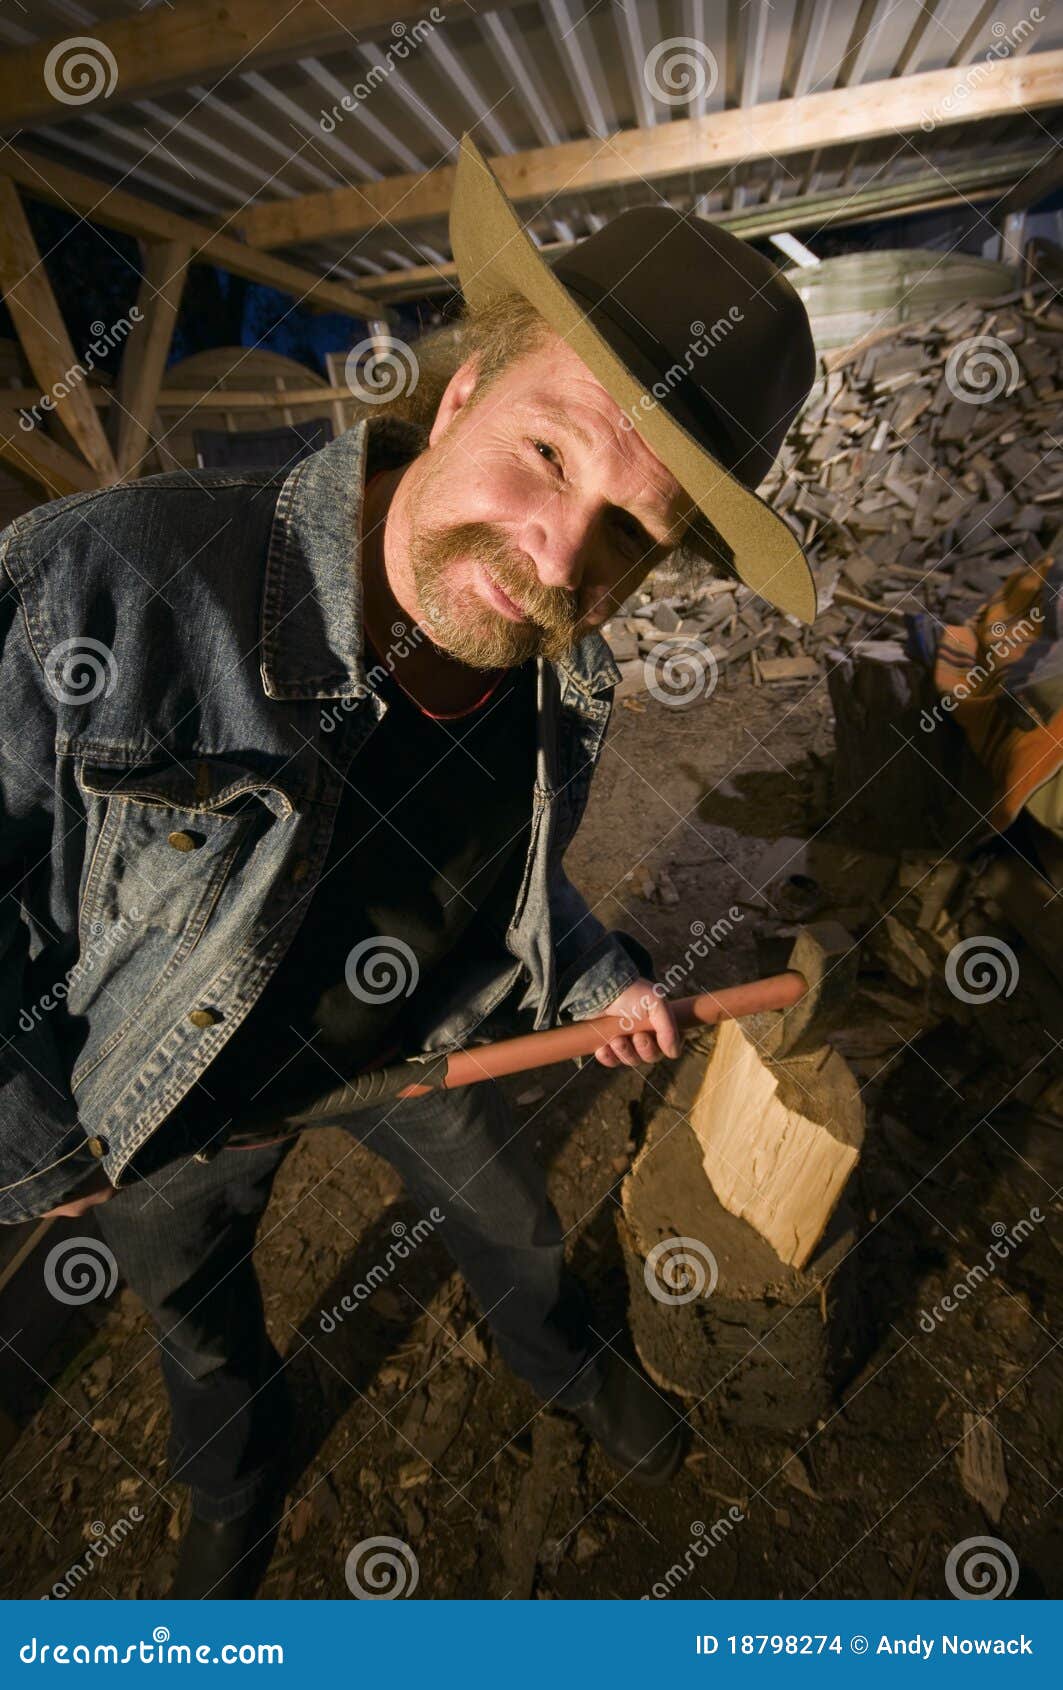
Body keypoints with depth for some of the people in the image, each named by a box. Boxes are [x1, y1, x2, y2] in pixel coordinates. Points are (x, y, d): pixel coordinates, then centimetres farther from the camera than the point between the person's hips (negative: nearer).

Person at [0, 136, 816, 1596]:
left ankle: (565, 1364, 65)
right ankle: (237, 1489, 64)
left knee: (513, 1227, 27)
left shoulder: (565, 692, -18)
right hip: (178, 1092, -2)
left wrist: (594, 978, 1)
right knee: (198, 1313, 26)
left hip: (419, 1039, 3)